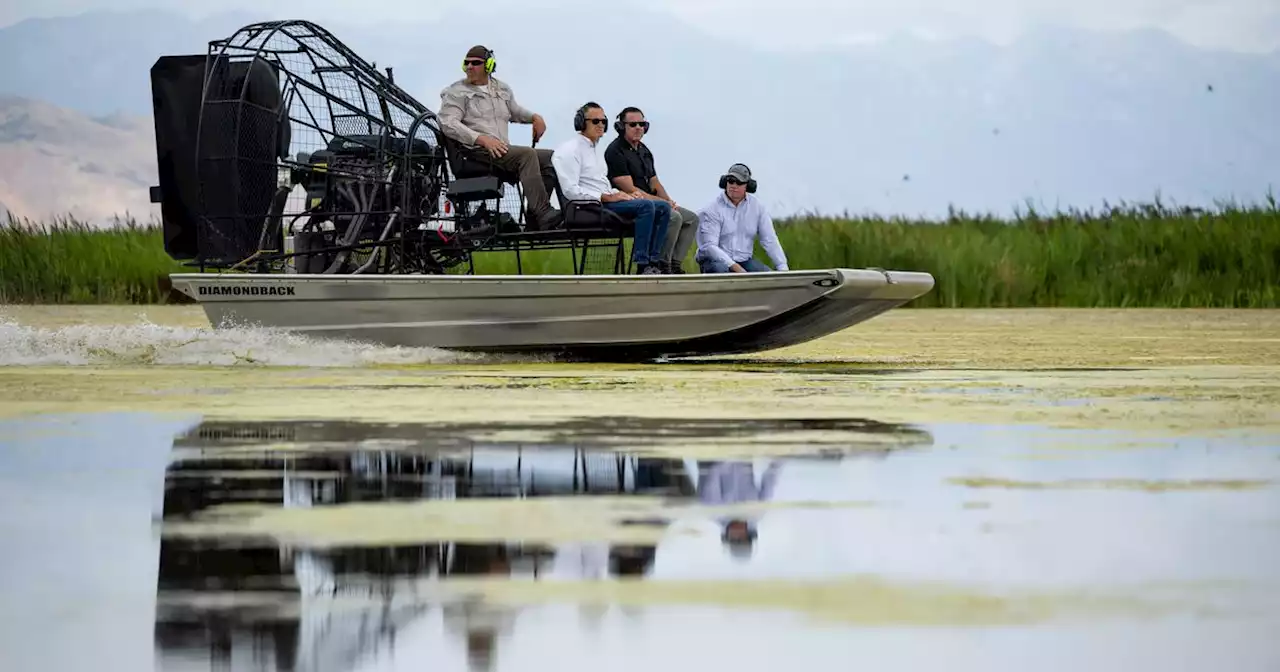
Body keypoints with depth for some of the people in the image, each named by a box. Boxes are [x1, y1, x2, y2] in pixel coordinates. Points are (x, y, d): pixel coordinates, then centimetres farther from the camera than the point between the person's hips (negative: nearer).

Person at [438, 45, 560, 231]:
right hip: (477, 152, -7)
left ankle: (535, 215, -13)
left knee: (552, 158, -5)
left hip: (503, 150, 7)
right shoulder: (456, 92, 4)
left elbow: (515, 111, 40)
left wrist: (535, 117, 17)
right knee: (527, 154, -30)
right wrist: (481, 139, -21)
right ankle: (544, 214, -41)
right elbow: (448, 124, -10)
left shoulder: (501, 89, 24)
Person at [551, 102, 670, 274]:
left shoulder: (591, 149, 24)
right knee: (646, 206, -27)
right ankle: (642, 265, -28)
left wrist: (617, 193, 8)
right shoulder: (570, 150, -8)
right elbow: (571, 191, -19)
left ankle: (652, 262, -8)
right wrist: (607, 197, -19)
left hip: (605, 201, 10)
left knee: (663, 208, 0)